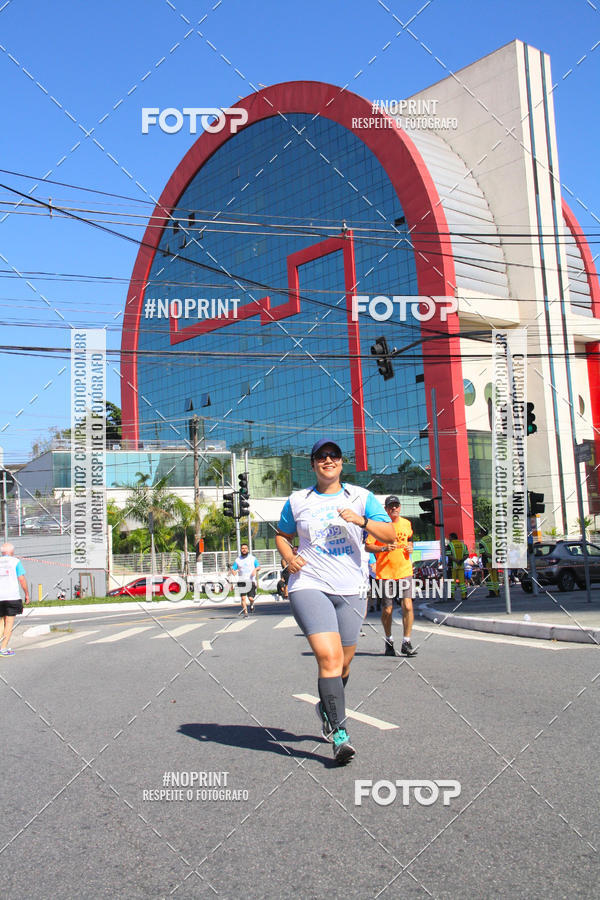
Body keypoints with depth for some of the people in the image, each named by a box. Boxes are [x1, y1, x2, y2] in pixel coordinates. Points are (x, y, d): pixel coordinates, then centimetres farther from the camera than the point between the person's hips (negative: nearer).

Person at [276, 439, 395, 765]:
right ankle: (339, 734, -16)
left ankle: (326, 708, 41)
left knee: (343, 663, 11)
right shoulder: (297, 501, 9)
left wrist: (361, 520, -16)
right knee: (329, 657, -19)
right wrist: (288, 557, 0)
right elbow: (282, 535, 21)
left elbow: (390, 534, 1)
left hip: (351, 591, 2)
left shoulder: (361, 497, 8)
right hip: (309, 586, -2)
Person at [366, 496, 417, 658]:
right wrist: (384, 548, -19)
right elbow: (368, 546, -5)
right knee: (387, 610, 4)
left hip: (405, 571, 2)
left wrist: (410, 547, 7)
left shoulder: (406, 523, 9)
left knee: (407, 606, -10)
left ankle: (406, 642, 1)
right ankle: (389, 640, 26)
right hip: (385, 573, -2)